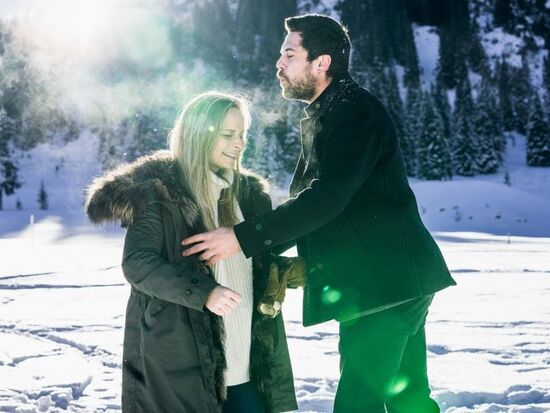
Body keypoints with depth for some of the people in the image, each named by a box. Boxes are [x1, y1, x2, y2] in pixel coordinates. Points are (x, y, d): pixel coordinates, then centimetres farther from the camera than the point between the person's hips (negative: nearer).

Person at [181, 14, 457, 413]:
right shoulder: (323, 116, 18)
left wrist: (243, 238, -25)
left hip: (383, 284, -10)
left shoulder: (354, 111, -14)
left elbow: (325, 199, -25)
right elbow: (306, 200, 21)